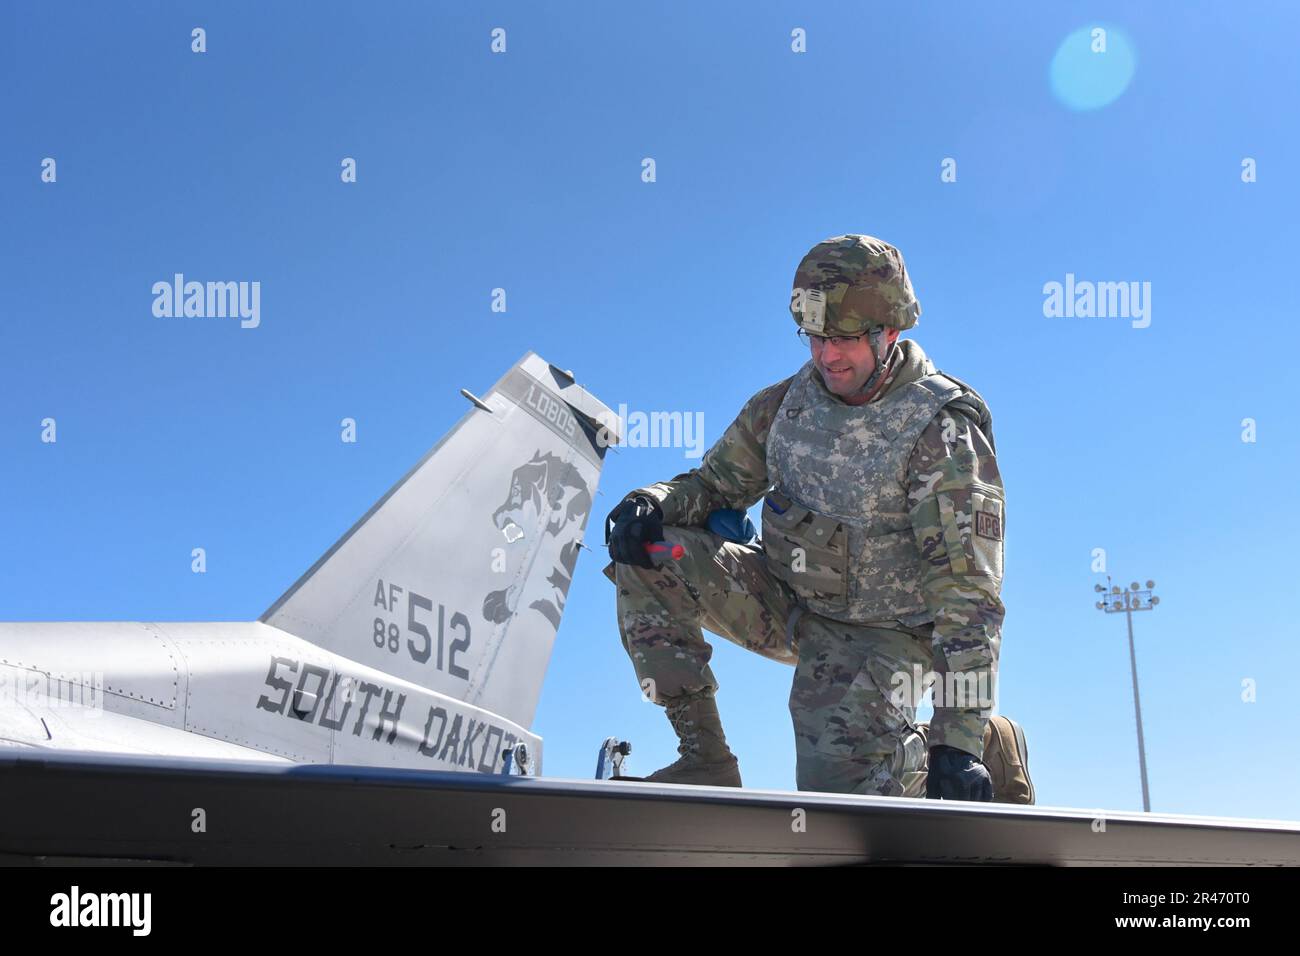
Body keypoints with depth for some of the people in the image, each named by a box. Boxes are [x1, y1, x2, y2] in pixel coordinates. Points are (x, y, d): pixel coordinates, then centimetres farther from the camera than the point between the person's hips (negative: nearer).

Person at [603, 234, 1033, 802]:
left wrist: (959, 737, -29)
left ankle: (989, 747, 11)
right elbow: (715, 483, 10)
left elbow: (968, 590, -23)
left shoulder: (942, 429, -20)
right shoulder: (787, 404, -3)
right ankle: (705, 758, -9)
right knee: (647, 555, -16)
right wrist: (653, 503, -17)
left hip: (881, 635, -5)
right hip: (784, 605, 5)